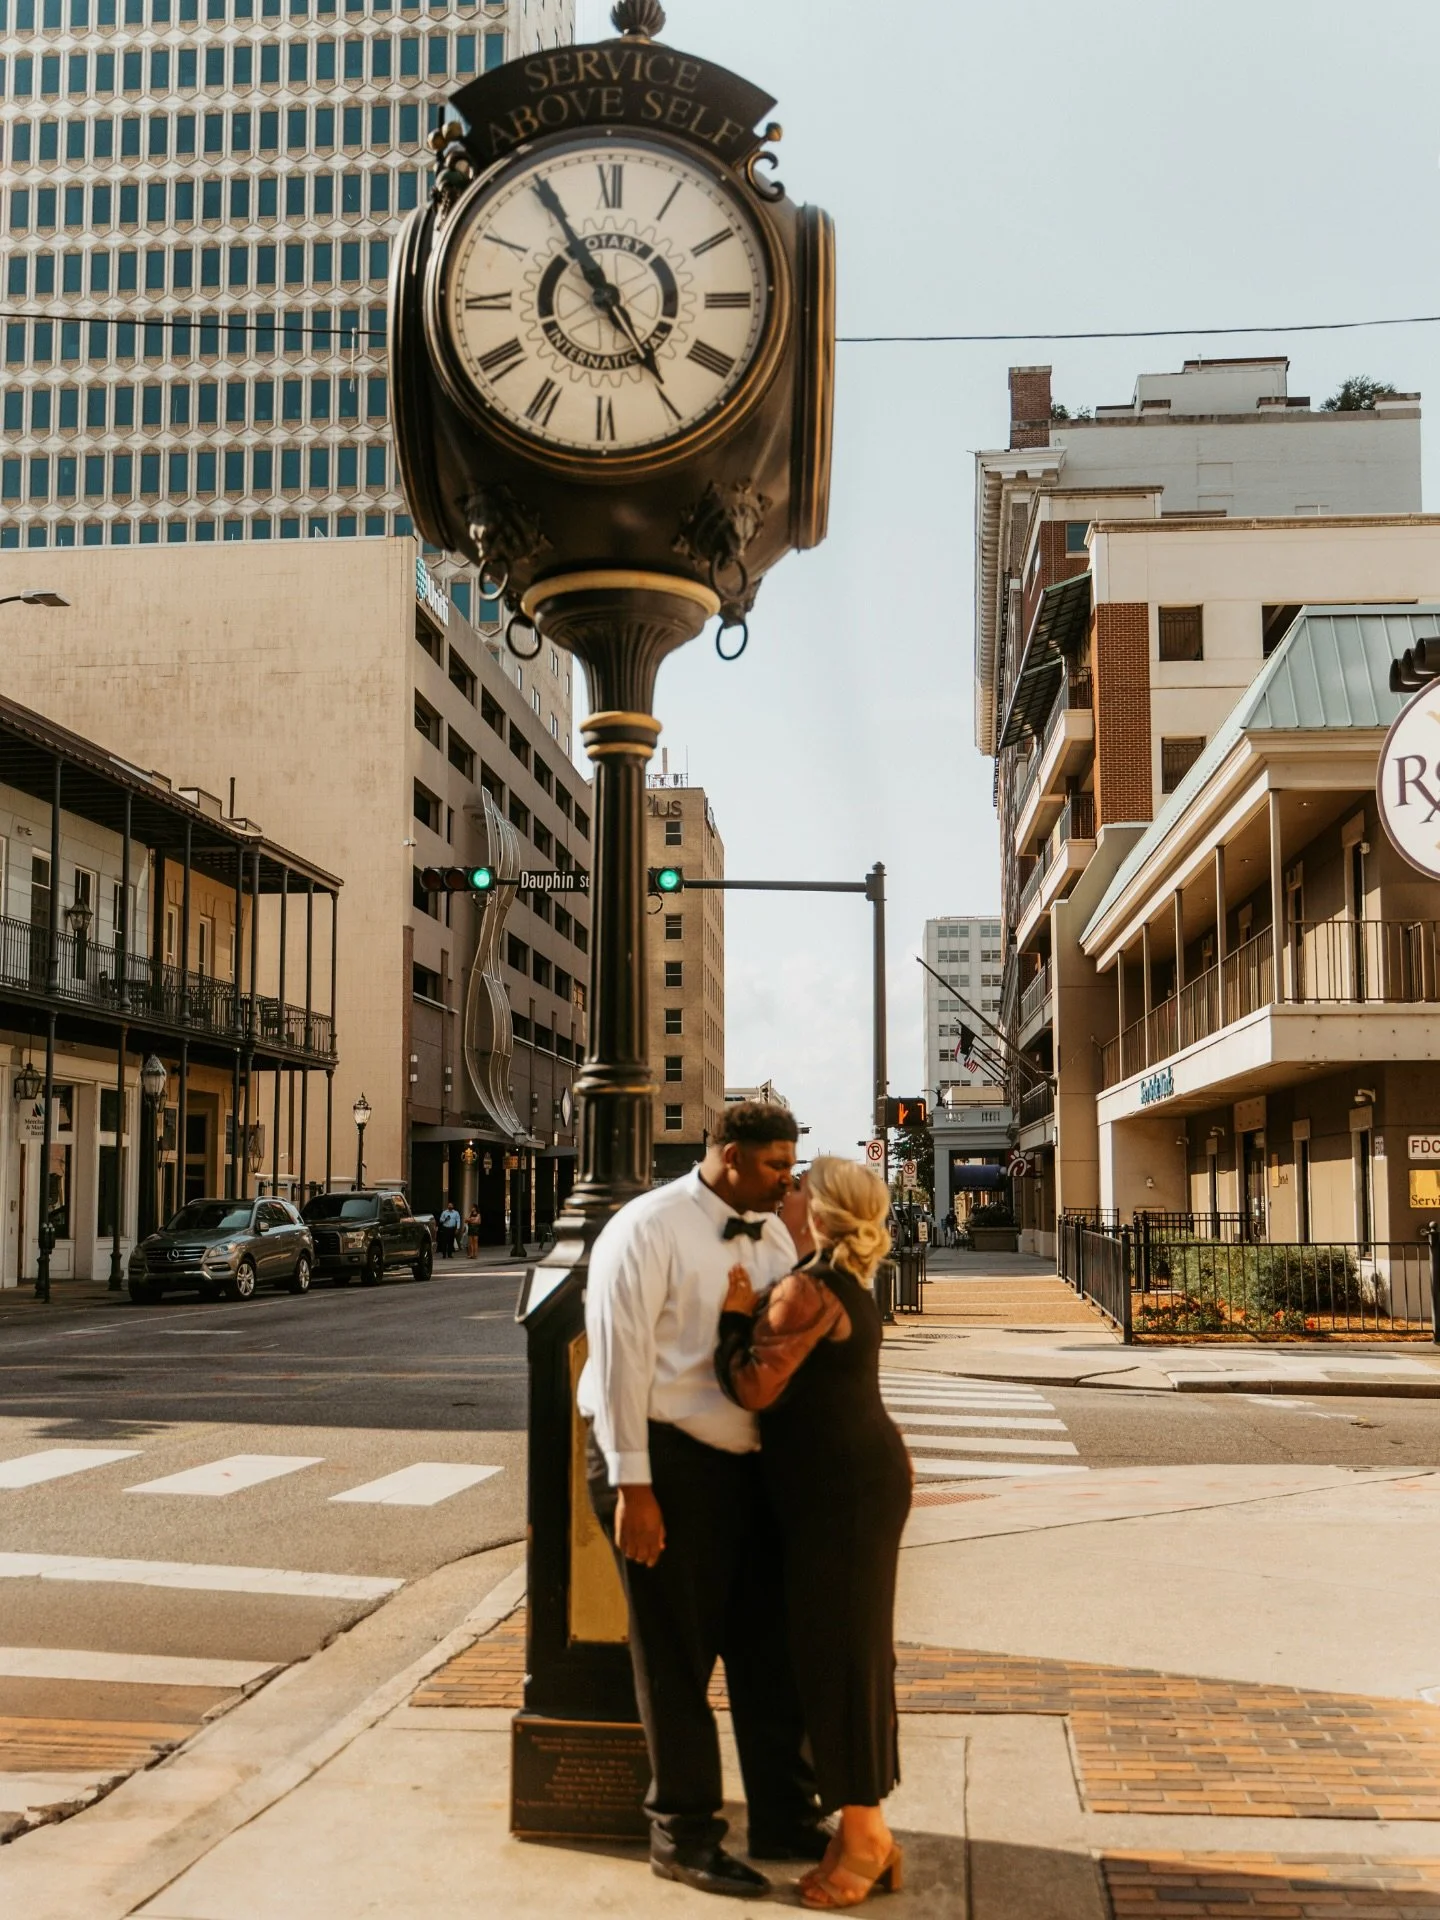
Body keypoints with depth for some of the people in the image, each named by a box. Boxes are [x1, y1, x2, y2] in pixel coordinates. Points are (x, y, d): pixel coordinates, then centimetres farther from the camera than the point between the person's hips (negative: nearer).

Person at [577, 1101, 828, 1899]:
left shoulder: (773, 1236, 9)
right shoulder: (648, 1230, -13)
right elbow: (619, 1358, -16)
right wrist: (633, 1486, -19)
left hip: (747, 1467, 7)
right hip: (667, 1463, -7)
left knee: (767, 1647, 15)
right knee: (677, 1659, 6)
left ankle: (785, 1819, 31)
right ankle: (682, 1835, 22)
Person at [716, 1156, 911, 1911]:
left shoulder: (808, 1289, -19)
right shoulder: (845, 1281, 12)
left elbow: (754, 1387, -23)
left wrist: (735, 1314, -11)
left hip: (840, 1486, -10)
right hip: (856, 1476, 10)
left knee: (839, 1649, -3)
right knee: (848, 1647, 13)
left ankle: (861, 1835, 6)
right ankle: (867, 1830, 21)